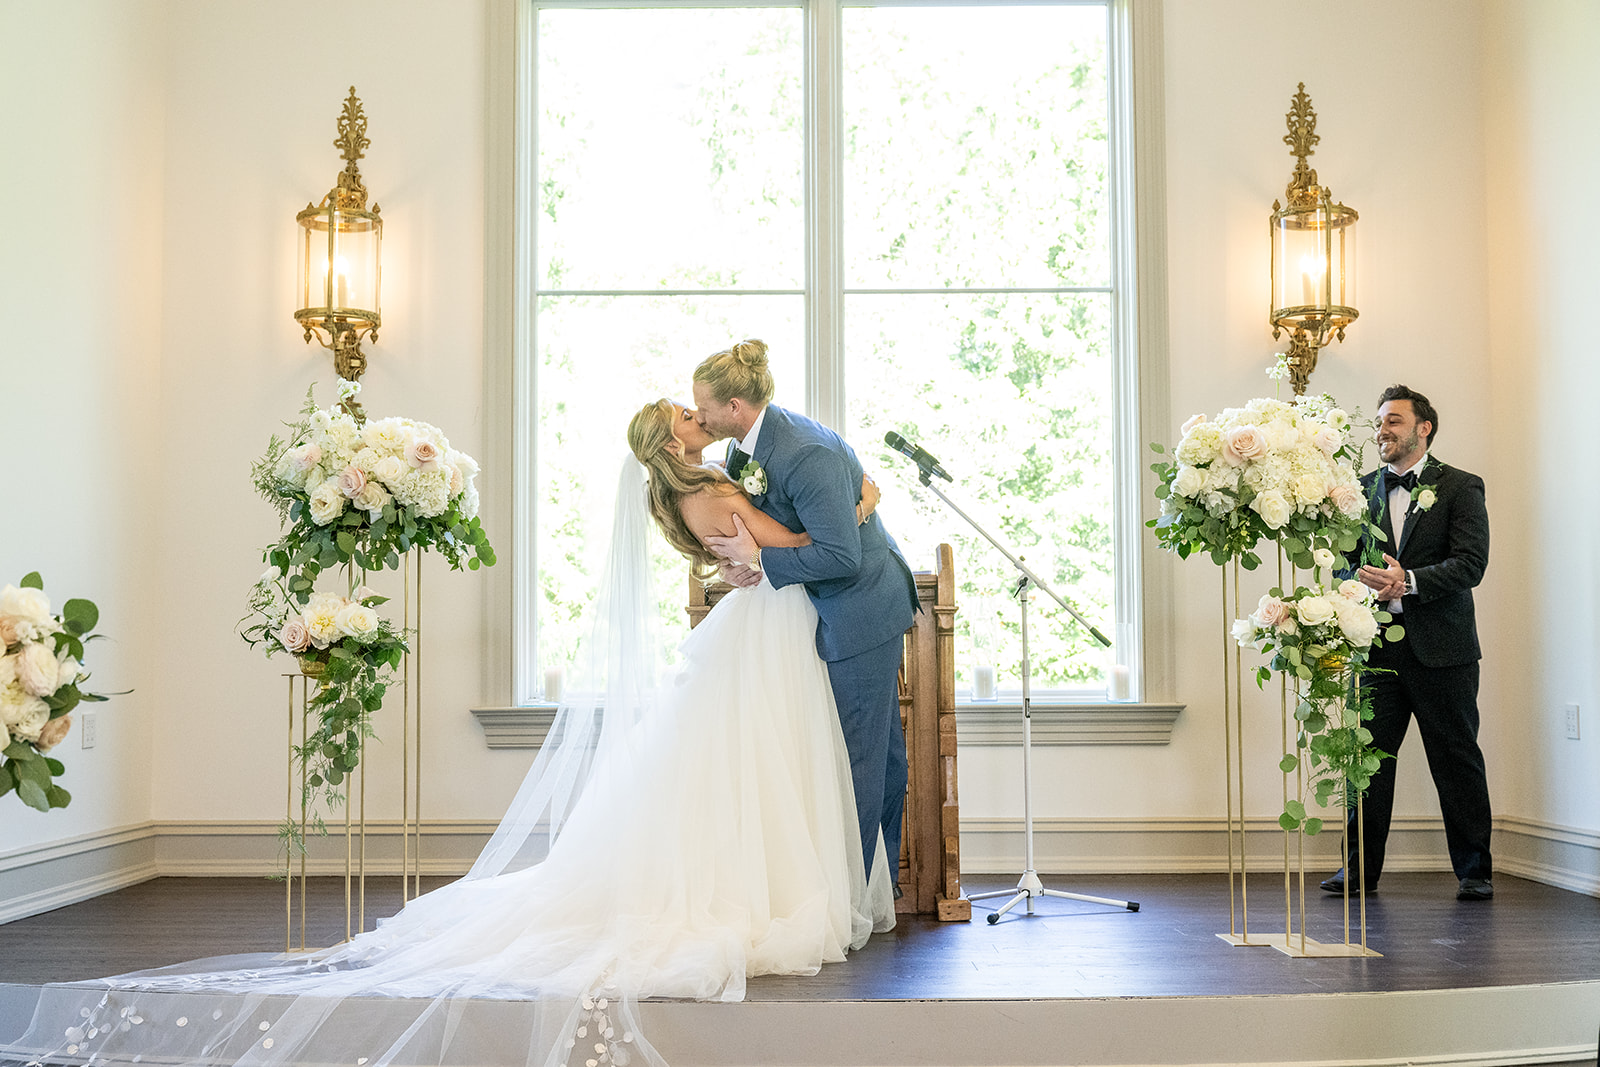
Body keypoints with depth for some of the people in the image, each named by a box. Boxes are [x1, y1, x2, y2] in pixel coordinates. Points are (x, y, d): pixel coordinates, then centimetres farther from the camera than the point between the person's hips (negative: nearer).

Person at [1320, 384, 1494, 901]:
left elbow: (1470, 563, -8)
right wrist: (1361, 586, -10)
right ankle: (1360, 868, 11)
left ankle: (1474, 870, 14)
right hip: (1378, 644, 3)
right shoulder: (1365, 488, 14)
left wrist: (1410, 581, -20)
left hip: (1440, 646, -3)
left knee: (1457, 759, 3)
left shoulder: (1460, 487, 2)